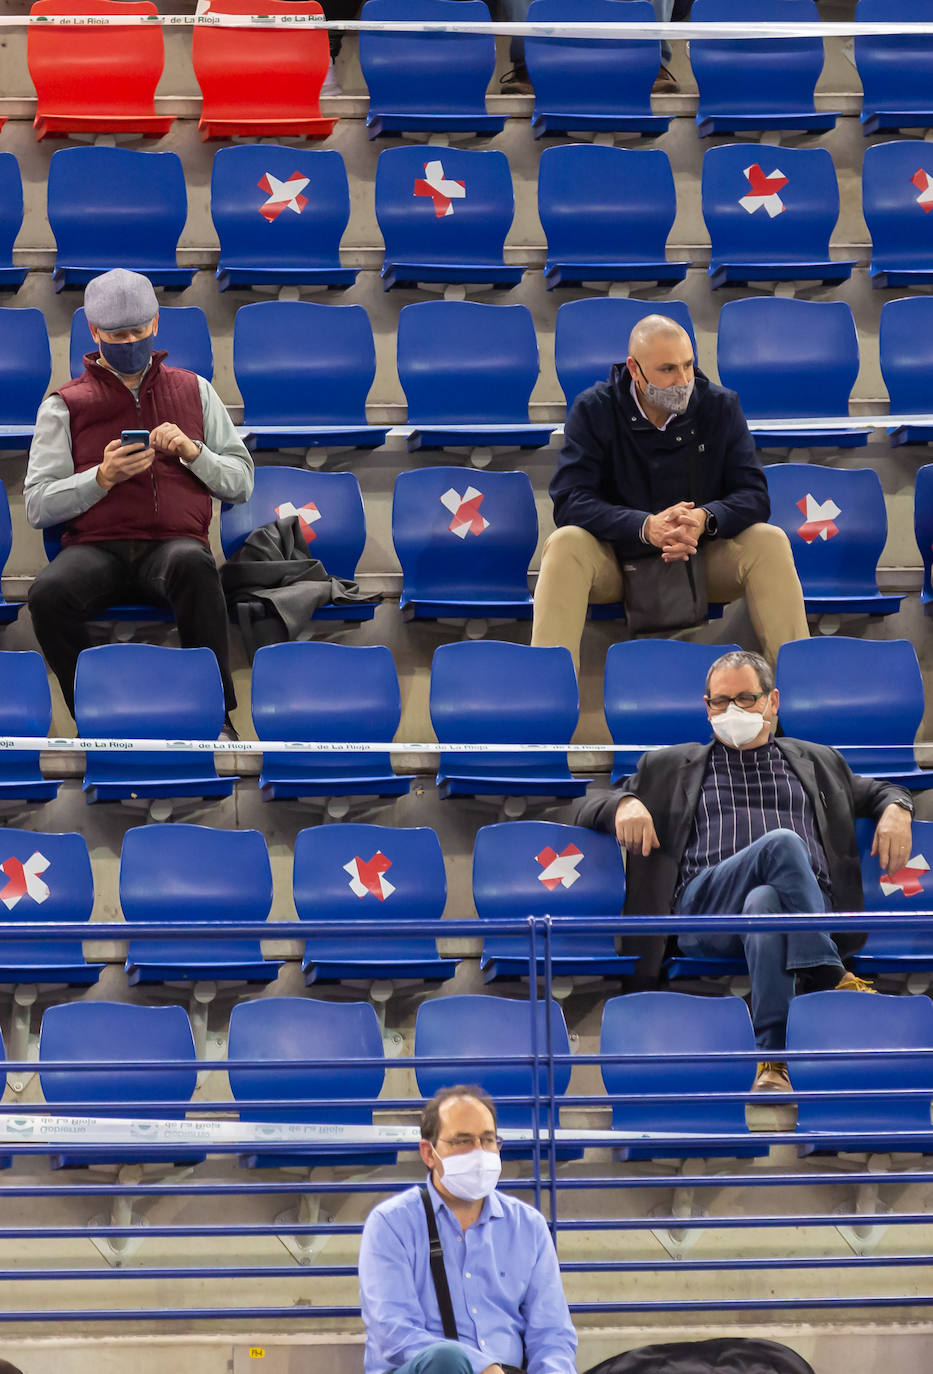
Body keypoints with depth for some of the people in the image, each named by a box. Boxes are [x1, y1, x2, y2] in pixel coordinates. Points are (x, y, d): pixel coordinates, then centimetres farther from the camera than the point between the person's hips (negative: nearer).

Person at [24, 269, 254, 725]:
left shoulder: (194, 391, 21)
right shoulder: (64, 405, 15)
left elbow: (240, 482, 17)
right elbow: (38, 507, 6)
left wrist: (192, 451, -2)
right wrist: (103, 477, -10)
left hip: (173, 541, 0)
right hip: (95, 546, 0)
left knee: (192, 565, -39)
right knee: (48, 593, -36)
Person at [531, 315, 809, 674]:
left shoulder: (721, 406, -1)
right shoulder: (593, 410, -7)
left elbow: (753, 496, -7)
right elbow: (569, 502, -17)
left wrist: (706, 519, -32)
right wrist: (645, 527, -34)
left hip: (704, 556, 1)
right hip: (619, 559, -1)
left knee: (770, 542, -25)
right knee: (565, 545, -32)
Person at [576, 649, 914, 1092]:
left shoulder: (817, 762, 33)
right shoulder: (670, 768, 29)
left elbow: (879, 791, 39)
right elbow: (588, 809, 26)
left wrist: (896, 809, 13)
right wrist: (624, 803, 0)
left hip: (810, 903, 1)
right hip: (704, 905, -1)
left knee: (764, 902, -41)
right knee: (782, 842, -34)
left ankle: (774, 1060, -51)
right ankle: (826, 977, -40)